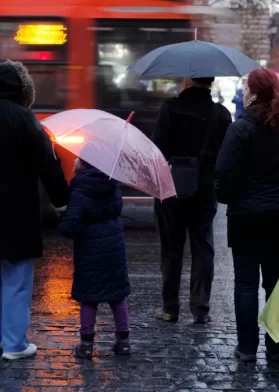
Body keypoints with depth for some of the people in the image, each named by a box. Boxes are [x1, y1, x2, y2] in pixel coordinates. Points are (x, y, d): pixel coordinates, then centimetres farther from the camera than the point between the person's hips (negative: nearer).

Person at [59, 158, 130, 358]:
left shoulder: (80, 192, -19)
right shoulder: (113, 186, 0)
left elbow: (69, 226, -23)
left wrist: (64, 225, -4)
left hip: (90, 250, -5)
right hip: (115, 247, 5)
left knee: (88, 296, 6)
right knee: (118, 292, 13)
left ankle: (87, 343, 10)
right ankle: (123, 339, 18)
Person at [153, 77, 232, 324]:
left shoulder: (172, 108, -10)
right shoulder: (222, 114, 0)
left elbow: (159, 146, -12)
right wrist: (217, 180, 13)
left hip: (171, 187, -2)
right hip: (205, 190, 2)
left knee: (172, 248, 7)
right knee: (203, 248, 10)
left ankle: (171, 308, 12)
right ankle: (201, 308, 9)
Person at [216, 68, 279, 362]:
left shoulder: (242, 128, -14)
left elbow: (226, 172, -17)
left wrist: (225, 196, 1)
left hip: (246, 215, -5)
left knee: (246, 281, 4)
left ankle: (247, 347, 8)